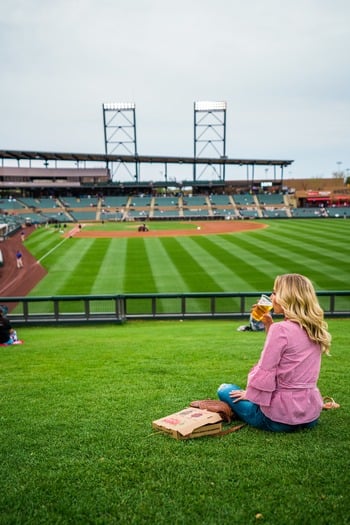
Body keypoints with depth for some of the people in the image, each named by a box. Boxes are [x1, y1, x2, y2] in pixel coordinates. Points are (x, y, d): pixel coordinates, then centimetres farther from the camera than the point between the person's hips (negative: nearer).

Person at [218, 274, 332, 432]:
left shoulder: (280, 329, -21)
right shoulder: (314, 329, 3)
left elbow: (264, 373, -17)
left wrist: (248, 393, 1)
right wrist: (269, 325, 9)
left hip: (281, 417, -7)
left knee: (224, 390, 13)